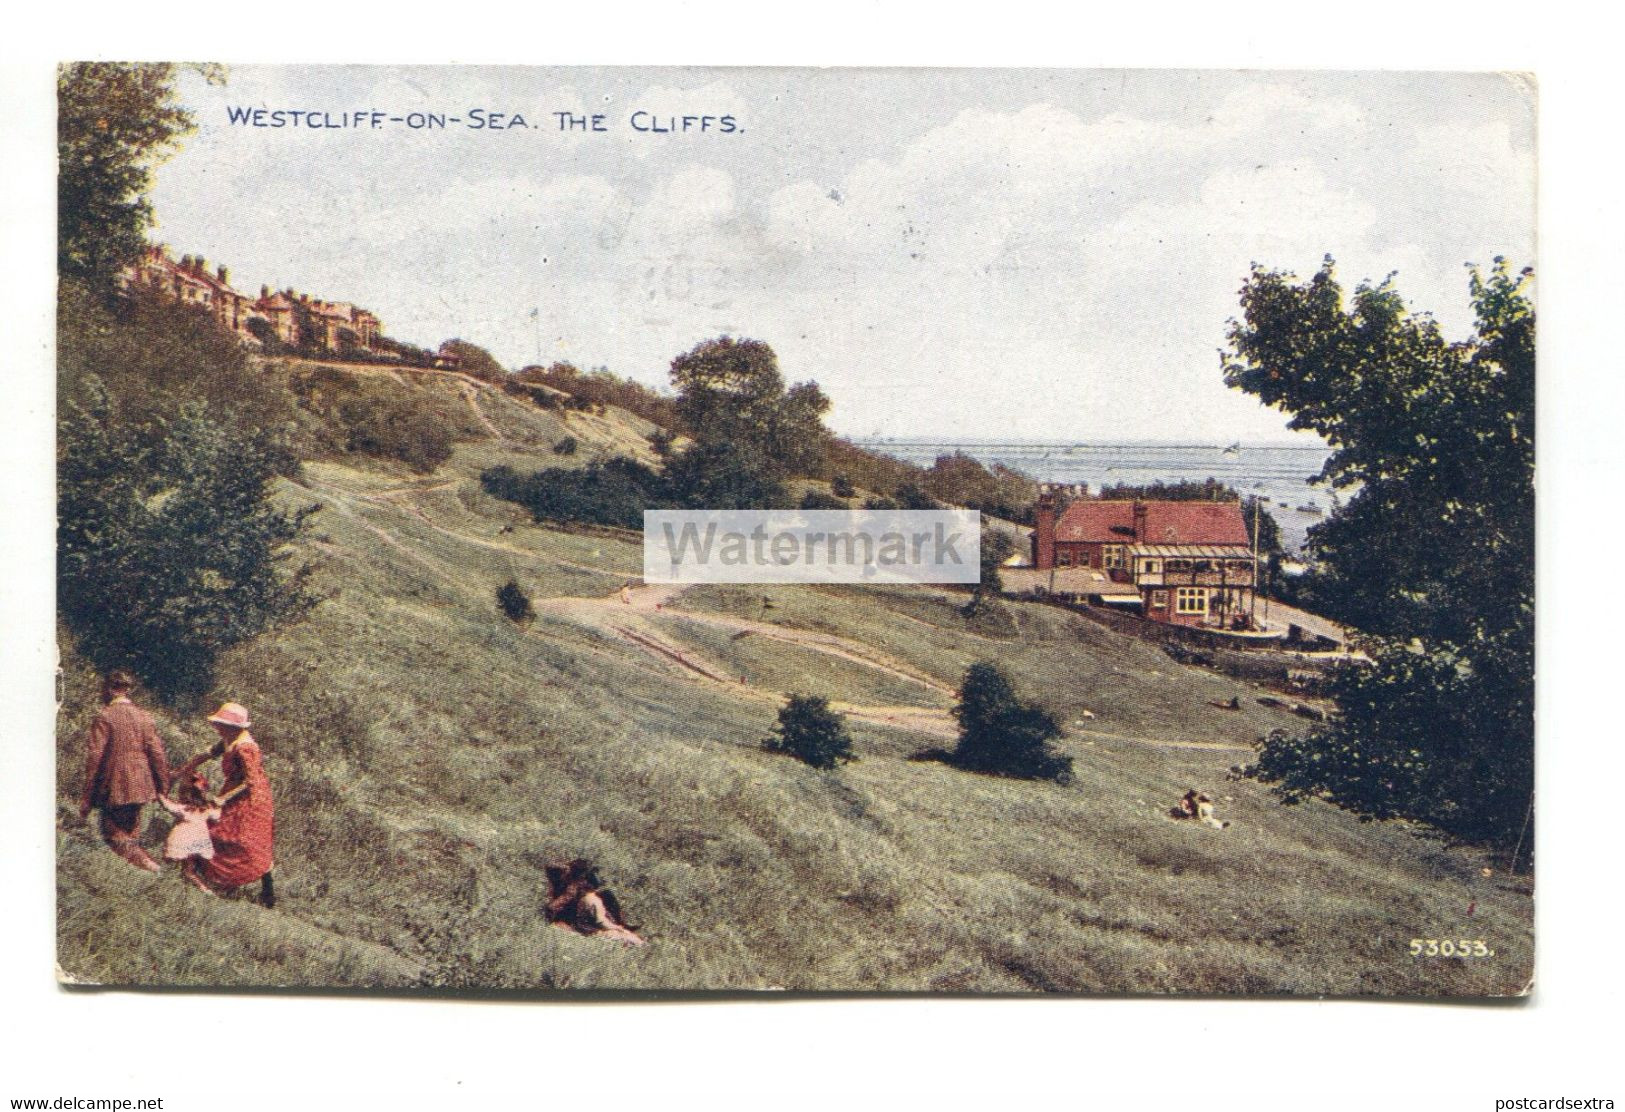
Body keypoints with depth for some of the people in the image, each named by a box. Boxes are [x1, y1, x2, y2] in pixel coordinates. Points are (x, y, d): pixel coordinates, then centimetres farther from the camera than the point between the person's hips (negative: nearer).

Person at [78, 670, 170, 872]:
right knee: (131, 831, 16)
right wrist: (163, 787, 11)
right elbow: (157, 754, 3)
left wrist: (87, 797, -9)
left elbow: (94, 758, -12)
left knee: (112, 833, 2)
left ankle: (141, 859, -18)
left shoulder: (104, 718, -9)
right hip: (140, 785, 5)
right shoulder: (144, 717, 5)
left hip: (113, 788, -5)